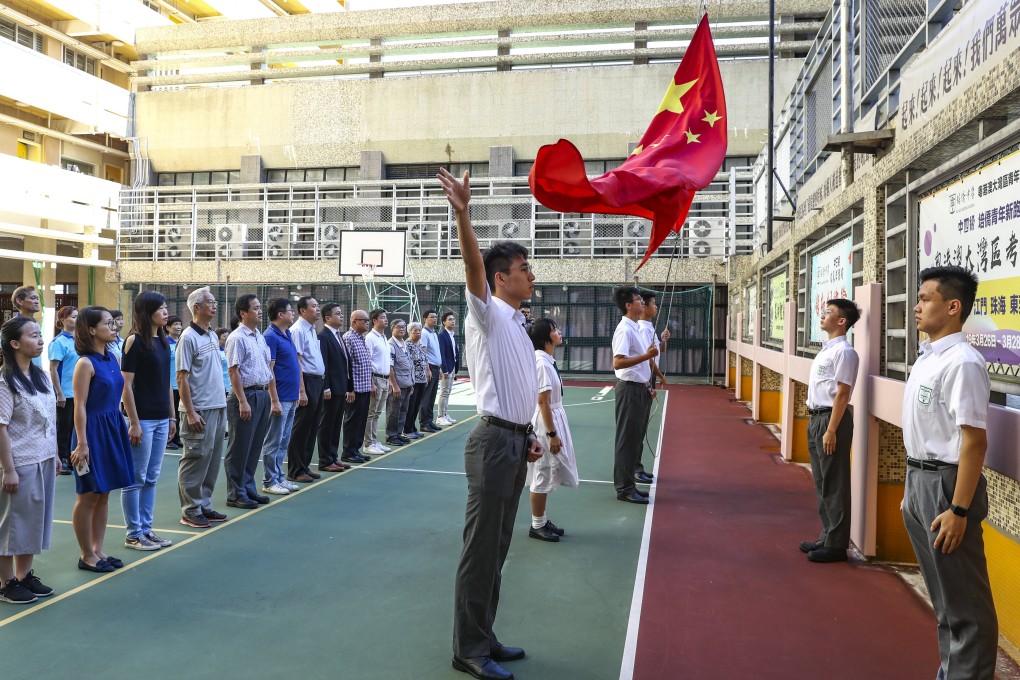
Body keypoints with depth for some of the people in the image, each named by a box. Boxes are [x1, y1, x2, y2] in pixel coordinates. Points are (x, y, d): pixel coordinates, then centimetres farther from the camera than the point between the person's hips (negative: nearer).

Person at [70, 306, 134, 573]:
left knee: (104, 494, 13)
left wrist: (120, 428, 14)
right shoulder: (85, 363, -15)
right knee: (89, 496, 3)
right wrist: (82, 444, -19)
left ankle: (98, 550, 23)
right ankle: (87, 556, 15)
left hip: (113, 428, 8)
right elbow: (80, 406, -16)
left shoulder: (112, 359, 9)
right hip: (93, 430, -8)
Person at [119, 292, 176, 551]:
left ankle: (146, 529, 21)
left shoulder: (163, 341, 11)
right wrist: (134, 423, -16)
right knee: (136, 479, 2)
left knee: (151, 478, 12)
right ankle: (133, 534, 11)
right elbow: (126, 384, -13)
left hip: (161, 419, 7)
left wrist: (172, 416, 14)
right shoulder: (135, 340, -10)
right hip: (143, 419, -7)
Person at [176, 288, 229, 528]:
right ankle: (190, 511, 8)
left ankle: (204, 506, 22)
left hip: (218, 408, 8)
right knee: (196, 459, -2)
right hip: (200, 411, -8)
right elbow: (182, 377, -14)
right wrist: (190, 412, -17)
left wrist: (222, 399, 16)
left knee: (212, 460, 12)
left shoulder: (212, 336, 14)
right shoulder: (188, 338, -11)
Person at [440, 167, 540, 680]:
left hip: (515, 441, 9)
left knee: (497, 548, 15)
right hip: (494, 441, -9)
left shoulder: (516, 323, 17)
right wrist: (461, 213, -38)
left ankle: (483, 638, 26)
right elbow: (473, 264, -25)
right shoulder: (488, 314, -7)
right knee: (481, 548, -2)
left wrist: (528, 436, 16)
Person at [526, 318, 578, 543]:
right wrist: (552, 433, -20)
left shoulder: (547, 360, 9)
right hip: (546, 424, -10)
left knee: (546, 476, 17)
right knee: (543, 476, 2)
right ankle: (537, 525, 14)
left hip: (553, 420, 10)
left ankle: (542, 521, 28)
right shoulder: (542, 363, -20)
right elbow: (543, 401, -21)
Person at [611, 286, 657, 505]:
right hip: (629, 389, -10)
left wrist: (647, 386, 18)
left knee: (636, 439, 13)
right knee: (627, 440, -3)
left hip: (640, 389, 10)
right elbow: (618, 363, -25)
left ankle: (628, 484, 22)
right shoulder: (624, 330, -16)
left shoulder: (638, 329, 14)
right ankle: (624, 488, 5)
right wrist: (647, 355, -26)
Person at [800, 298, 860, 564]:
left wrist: (831, 431, -20)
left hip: (832, 418, -10)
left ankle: (836, 544, 8)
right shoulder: (826, 350, 14)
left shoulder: (843, 352, -14)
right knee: (821, 482, 16)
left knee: (833, 485, -1)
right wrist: (815, 422, 16)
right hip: (816, 417, 10)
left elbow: (842, 394, -18)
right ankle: (827, 536, 26)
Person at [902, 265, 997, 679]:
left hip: (945, 484, -9)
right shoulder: (926, 357, 9)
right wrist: (913, 485, 18)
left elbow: (974, 440, -23)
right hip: (919, 480, 10)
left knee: (963, 600, 4)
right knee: (942, 593, 21)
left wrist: (958, 510, -24)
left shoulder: (961, 362, -20)